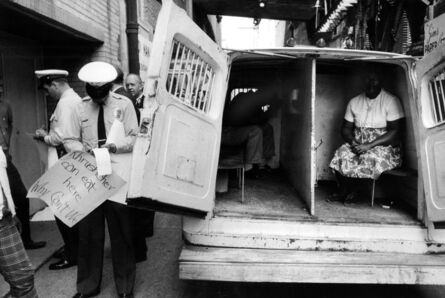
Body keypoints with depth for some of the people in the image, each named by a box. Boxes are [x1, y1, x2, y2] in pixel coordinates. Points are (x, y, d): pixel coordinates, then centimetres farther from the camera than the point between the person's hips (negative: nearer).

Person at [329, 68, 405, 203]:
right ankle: (345, 190, -1)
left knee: (371, 158, -34)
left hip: (384, 145, -3)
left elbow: (395, 132, -12)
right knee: (341, 154, -26)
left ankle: (349, 189, -4)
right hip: (358, 143, 3)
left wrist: (369, 145, -22)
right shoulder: (354, 102, 9)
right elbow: (346, 128, 10)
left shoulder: (391, 101, -5)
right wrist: (353, 142, -12)